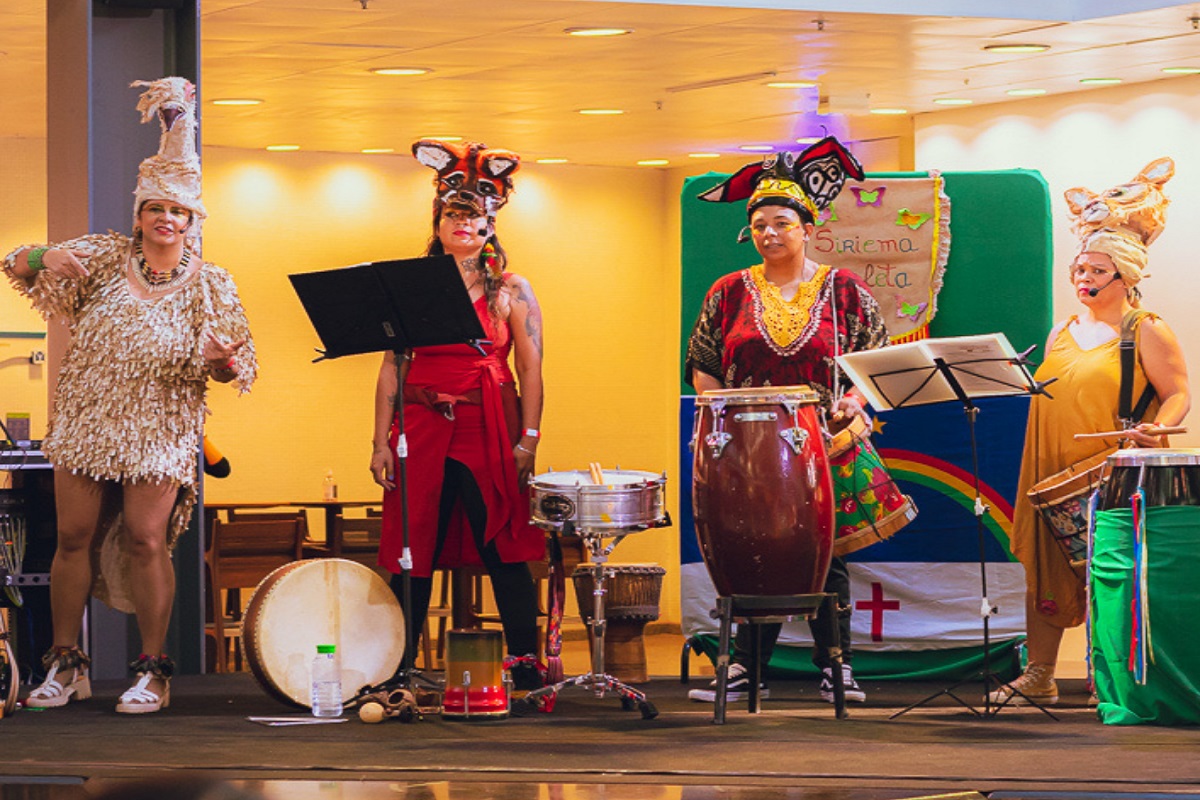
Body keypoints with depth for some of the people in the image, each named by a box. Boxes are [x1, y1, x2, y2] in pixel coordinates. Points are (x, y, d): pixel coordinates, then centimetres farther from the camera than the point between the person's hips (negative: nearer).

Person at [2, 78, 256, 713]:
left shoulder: (210, 285, 1)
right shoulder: (105, 256, 4)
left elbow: (240, 367, 2)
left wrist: (223, 360, -22)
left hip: (160, 429, -2)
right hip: (86, 420, 2)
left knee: (146, 540, -8)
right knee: (74, 537, 2)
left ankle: (152, 669, 1)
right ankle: (65, 665, 12)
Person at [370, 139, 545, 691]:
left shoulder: (511, 289, 6)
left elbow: (530, 368, 2)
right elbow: (392, 366, 8)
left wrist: (529, 439, -8)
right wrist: (381, 442, 1)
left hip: (491, 431, -2)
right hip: (422, 431, 2)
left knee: (505, 551, -3)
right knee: (413, 554, 1)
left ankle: (525, 666, 0)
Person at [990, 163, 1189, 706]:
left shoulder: (1148, 333, -1)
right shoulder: (1062, 333, 17)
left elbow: (1178, 395, -5)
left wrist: (1156, 428, -23)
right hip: (1056, 472, 6)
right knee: (1044, 569, 2)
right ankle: (1038, 677, 5)